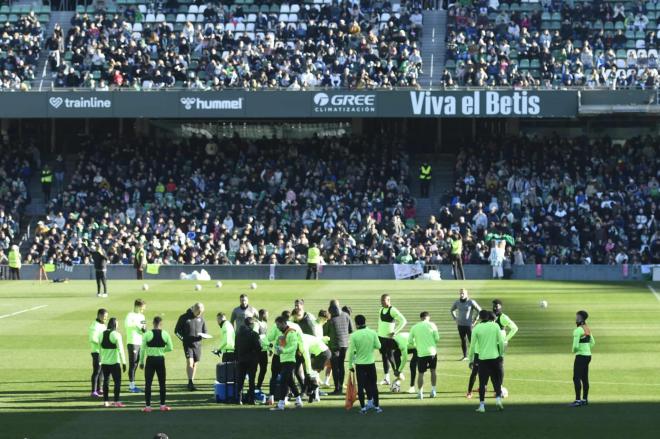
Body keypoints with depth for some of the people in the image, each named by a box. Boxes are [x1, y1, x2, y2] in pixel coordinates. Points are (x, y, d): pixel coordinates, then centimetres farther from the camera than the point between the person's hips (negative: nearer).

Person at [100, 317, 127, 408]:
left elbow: (100, 349, 9)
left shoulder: (102, 334, 6)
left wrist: (101, 360, 16)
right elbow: (120, 349, -13)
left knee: (106, 381, 12)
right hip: (114, 362, -5)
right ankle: (116, 401, -3)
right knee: (117, 381, 2)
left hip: (104, 362, 5)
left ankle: (106, 401, 13)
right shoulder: (116, 335, -11)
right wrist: (124, 363, -11)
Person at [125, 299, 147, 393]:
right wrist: (138, 323, -31)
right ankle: (131, 386, -6)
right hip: (132, 343, -8)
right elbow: (127, 324, -26)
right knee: (132, 364, -7)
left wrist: (144, 330, -2)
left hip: (139, 343, 8)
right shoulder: (130, 315, -7)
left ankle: (132, 385, 16)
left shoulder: (141, 316, 17)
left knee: (136, 364, 10)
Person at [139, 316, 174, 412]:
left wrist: (141, 362, 3)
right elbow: (170, 348, 2)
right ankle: (162, 405, 13)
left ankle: (148, 406, 0)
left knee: (148, 383, 3)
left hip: (150, 360, -1)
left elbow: (142, 349, -5)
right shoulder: (165, 334, -2)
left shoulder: (147, 334, -6)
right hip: (160, 359, 1)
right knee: (162, 383, 12)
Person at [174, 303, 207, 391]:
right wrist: (183, 338, -8)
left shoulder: (201, 318, 9)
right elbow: (177, 331, 4)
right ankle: (190, 382, -19)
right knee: (190, 362, -17)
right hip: (188, 344, -4)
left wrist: (202, 336, -7)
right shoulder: (184, 317, -1)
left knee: (195, 364, 7)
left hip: (197, 344, 4)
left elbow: (205, 331, 16)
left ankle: (191, 383, 17)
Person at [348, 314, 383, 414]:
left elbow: (351, 352, -10)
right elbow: (378, 346, 0)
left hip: (359, 364, -2)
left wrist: (350, 365, 1)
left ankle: (363, 407, 7)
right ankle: (376, 405, 18)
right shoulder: (373, 333, -8)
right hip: (371, 363, 2)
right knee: (373, 384, 14)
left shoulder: (354, 336, -13)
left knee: (361, 386, 6)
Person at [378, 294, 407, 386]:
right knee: (384, 357, 8)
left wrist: (395, 332, -18)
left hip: (389, 338, -7)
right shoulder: (381, 310, 11)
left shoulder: (393, 310, -13)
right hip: (381, 337, 7)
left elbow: (403, 321, -18)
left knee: (390, 357, -6)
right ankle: (386, 378, 11)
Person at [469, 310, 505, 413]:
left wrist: (471, 360, 6)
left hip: (482, 358, -1)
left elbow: (472, 345, -1)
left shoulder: (477, 328, -3)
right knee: (497, 380, 15)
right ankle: (498, 398, -1)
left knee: (482, 383, 6)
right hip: (495, 357, 1)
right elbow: (501, 342, 2)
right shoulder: (495, 326, 0)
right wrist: (501, 354, 15)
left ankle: (482, 405, 5)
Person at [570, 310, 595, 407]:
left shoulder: (578, 330, -17)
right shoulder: (588, 329, 9)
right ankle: (585, 399, 20)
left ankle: (578, 400, -8)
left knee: (576, 378, -5)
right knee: (585, 378, 14)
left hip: (581, 356, -9)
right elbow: (592, 343, 20)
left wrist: (574, 351, -2)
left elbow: (575, 345, -22)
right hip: (588, 355, 9)